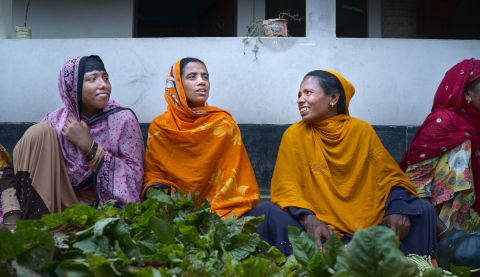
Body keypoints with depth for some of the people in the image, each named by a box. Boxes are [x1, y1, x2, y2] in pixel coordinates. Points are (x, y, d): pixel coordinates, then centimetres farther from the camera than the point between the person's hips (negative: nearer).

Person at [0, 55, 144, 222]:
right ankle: (32, 222, -13)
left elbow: (134, 177, -15)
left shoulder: (123, 119, -10)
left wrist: (88, 145, -21)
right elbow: (14, 171, -4)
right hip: (59, 203, 4)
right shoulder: (56, 121, -4)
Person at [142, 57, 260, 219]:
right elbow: (152, 172, 11)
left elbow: (234, 176, 0)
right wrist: (155, 191, -11)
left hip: (218, 210, -3)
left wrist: (215, 213, -12)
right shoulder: (159, 127, 4)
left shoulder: (224, 123, 0)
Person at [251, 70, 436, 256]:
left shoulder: (362, 130, 5)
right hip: (319, 228, -1)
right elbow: (287, 188, -5)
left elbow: (390, 177, 7)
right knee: (268, 214, -26)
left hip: (369, 227, 2)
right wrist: (307, 218, -25)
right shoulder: (295, 135, 1)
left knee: (423, 210, -12)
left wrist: (398, 208, -14)